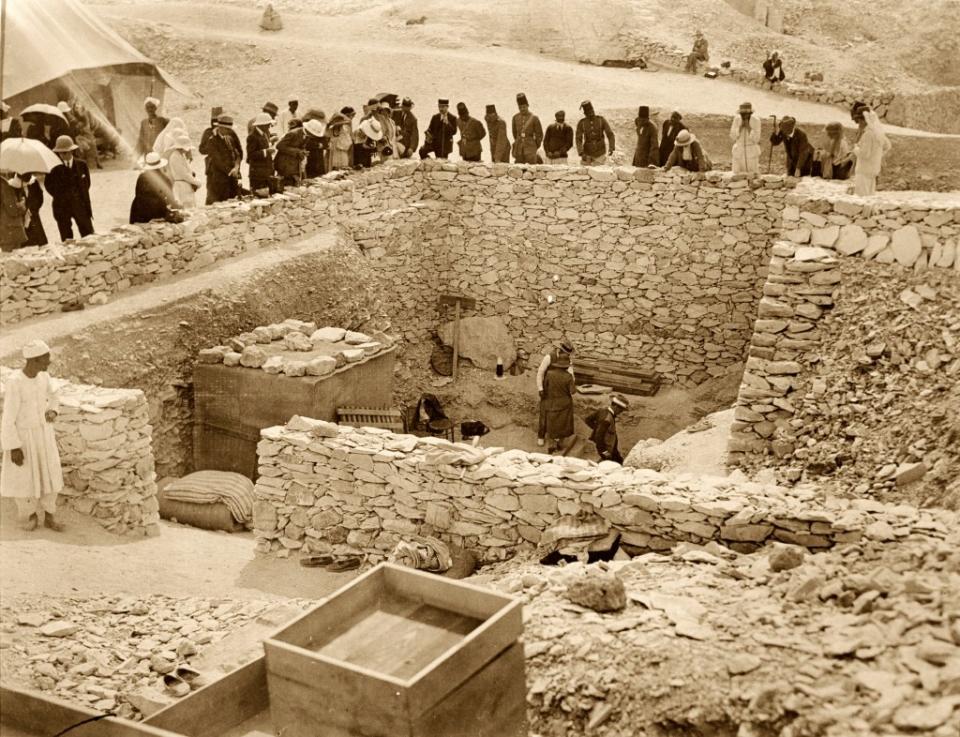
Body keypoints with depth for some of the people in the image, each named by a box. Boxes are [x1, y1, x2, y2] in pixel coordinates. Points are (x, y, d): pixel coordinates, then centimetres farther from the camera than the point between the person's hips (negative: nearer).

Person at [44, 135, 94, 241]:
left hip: (80, 205, 2)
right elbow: (49, 185, 2)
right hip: (62, 208, -2)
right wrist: (61, 197, -3)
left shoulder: (81, 165, 4)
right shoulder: (55, 168, -3)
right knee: (66, 240, 2)